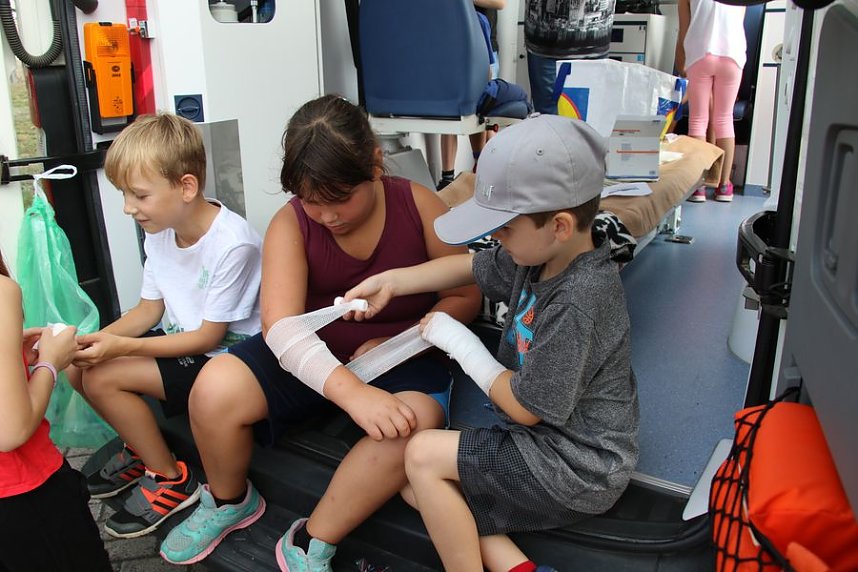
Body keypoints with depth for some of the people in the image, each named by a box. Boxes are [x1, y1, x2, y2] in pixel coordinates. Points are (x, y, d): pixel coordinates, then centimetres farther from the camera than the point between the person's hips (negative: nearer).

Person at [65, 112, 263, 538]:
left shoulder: (233, 245, -26)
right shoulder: (160, 232, -1)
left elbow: (208, 337, -20)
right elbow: (149, 310, 6)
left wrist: (121, 347, -23)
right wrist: (100, 338, -13)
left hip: (224, 356, -8)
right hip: (184, 340, 8)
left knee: (104, 378, -18)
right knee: (78, 366, -2)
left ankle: (170, 479, 3)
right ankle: (142, 449, 21)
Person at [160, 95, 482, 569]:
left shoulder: (419, 205, -10)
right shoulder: (290, 224, -11)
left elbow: (465, 295, -4)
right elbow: (282, 326, -24)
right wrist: (350, 391, -41)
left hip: (402, 356, 0)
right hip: (313, 358, 1)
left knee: (415, 421, -34)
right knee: (214, 389, -22)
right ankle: (228, 502, 12)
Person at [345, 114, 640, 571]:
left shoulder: (576, 302, -30)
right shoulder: (539, 254, -4)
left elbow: (525, 408, -22)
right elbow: (469, 267, 13)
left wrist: (458, 341, -11)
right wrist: (389, 282, 8)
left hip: (576, 468, -9)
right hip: (551, 443, 9)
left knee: (423, 455, -12)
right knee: (415, 487, 7)